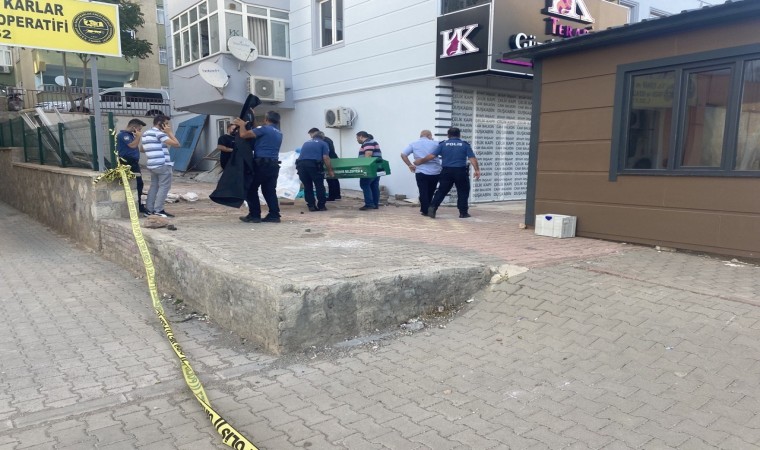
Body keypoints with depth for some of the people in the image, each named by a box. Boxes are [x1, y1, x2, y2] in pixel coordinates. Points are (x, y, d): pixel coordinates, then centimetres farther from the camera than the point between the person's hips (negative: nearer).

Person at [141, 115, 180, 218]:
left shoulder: (145, 134, 17)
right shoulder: (159, 133, -11)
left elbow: (142, 149, 27)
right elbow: (176, 144, -16)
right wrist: (169, 132, -5)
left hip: (152, 165, 9)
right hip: (163, 165, -9)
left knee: (154, 186, 12)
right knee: (164, 187, -4)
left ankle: (149, 209, 11)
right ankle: (158, 210, -7)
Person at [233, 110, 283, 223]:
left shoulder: (264, 129, -8)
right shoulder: (279, 133, 18)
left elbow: (243, 135, -11)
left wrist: (242, 124, 8)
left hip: (261, 163, -7)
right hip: (274, 164, 7)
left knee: (251, 189, 4)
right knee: (270, 190, 8)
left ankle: (254, 215, 2)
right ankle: (274, 215, 3)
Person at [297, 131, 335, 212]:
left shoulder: (306, 143, 29)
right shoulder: (323, 143, 15)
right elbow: (326, 158, 3)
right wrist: (330, 170, 9)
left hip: (301, 164, 4)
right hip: (314, 164, -4)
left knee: (307, 186, 13)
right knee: (319, 185, 8)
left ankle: (311, 206, 12)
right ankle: (321, 206, 11)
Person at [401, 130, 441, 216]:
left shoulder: (414, 144, 6)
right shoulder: (435, 144, 2)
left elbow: (403, 155, 1)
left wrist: (410, 165, 4)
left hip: (421, 172, 0)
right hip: (435, 172, 1)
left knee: (423, 192, 6)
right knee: (430, 192, 16)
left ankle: (425, 210, 3)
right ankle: (429, 209, 25)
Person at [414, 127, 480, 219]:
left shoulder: (443, 144, 5)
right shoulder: (465, 145, 5)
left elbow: (431, 156, 2)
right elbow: (472, 158, -4)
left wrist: (420, 161, 13)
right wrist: (477, 170, -4)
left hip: (446, 171, 1)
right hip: (461, 171, -1)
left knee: (441, 191, 8)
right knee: (463, 192, 11)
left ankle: (433, 207, -6)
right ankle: (463, 212, 11)